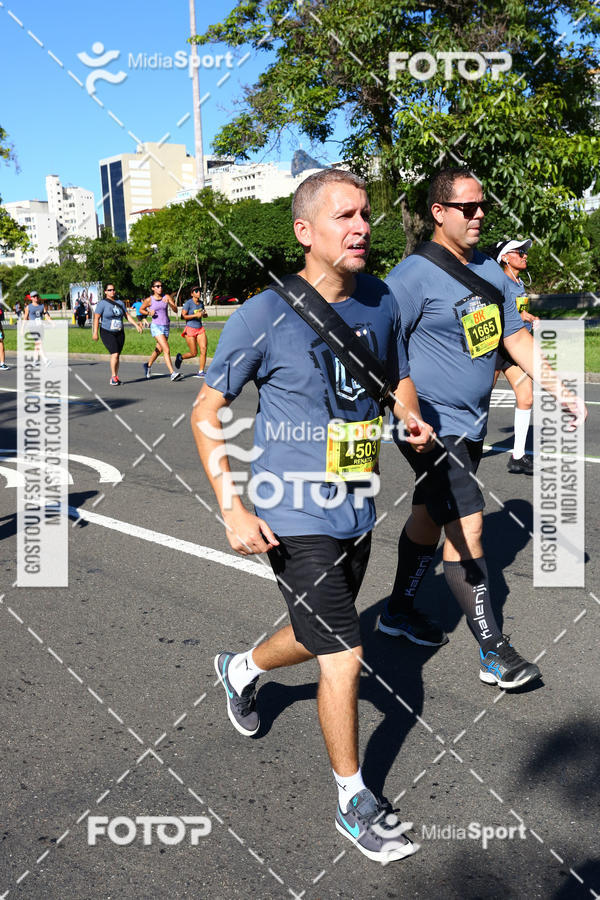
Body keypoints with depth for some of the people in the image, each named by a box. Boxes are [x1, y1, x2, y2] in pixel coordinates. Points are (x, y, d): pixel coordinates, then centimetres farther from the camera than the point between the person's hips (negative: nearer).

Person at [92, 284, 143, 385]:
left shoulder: (120, 303, 9)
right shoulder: (102, 303, -6)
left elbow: (127, 315, 11)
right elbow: (96, 318, -9)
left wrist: (136, 325, 0)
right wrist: (95, 333, -15)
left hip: (119, 333, 5)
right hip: (107, 333, -5)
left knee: (117, 355, 5)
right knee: (114, 354, -18)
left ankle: (115, 378, 15)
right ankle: (113, 378, -10)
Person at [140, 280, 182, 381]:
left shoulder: (167, 297, 2)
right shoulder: (149, 300, -3)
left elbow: (175, 310, -5)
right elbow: (141, 310, 12)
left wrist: (169, 303, -22)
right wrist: (148, 313, -7)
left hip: (166, 326, 5)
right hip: (156, 326, -5)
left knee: (159, 350, 19)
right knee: (166, 350, -18)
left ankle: (148, 365, 45)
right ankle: (172, 374, -22)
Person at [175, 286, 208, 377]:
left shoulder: (201, 303, 9)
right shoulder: (188, 303, -10)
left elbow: (204, 314, 22)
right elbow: (183, 315, -16)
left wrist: (205, 313, -2)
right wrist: (196, 315, -22)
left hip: (200, 329, 6)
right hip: (190, 329, -6)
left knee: (203, 350, -9)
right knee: (194, 353, -2)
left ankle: (201, 372, -2)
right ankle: (180, 357, 29)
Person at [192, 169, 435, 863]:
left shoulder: (381, 302, 1)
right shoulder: (264, 316, -16)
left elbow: (398, 378, 17)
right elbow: (205, 412, -8)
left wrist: (413, 421, -6)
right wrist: (232, 508, -17)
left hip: (357, 511, 7)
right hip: (296, 518, -6)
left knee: (320, 637, 22)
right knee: (343, 655, -4)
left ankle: (240, 668, 54)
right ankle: (355, 805, 18)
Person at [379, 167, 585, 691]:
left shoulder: (491, 271, 10)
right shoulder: (414, 275, -14)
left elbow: (516, 336, 16)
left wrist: (558, 388, 10)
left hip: (471, 424, 8)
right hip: (432, 425, -8)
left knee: (430, 518, 18)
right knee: (466, 528, -9)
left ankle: (399, 610, 37)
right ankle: (493, 652, 0)